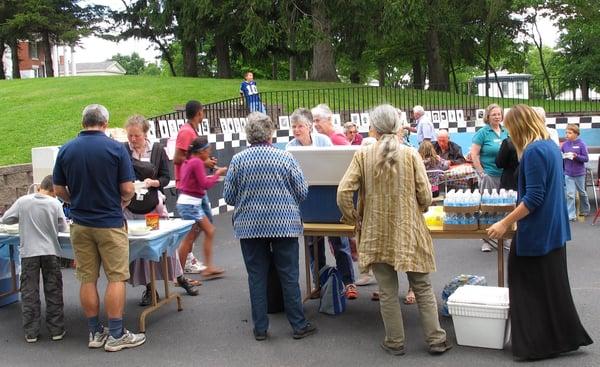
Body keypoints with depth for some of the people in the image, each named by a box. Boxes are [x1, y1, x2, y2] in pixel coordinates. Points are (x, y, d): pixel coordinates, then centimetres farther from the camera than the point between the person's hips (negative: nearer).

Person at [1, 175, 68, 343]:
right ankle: (56, 330, 13)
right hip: (50, 252, 0)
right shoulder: (55, 203, -6)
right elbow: (63, 228, 3)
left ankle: (31, 332, 10)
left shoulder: (22, 201, -4)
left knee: (29, 293, 7)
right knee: (53, 292, 9)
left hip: (29, 253, 0)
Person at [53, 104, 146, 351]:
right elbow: (128, 189, -10)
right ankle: (115, 335, 5)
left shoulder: (66, 150, 1)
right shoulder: (116, 148, -9)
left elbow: (58, 190, 4)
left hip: (80, 223, 4)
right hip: (110, 223, -4)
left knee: (87, 279, 10)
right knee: (116, 278, 3)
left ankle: (95, 333, 17)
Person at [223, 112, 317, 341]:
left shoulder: (238, 160, -4)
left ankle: (260, 328, 15)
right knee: (289, 276, 7)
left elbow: (229, 196, 0)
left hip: (250, 226, 1)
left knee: (256, 277, 9)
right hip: (284, 225, -1)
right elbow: (302, 192, -2)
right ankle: (299, 325, 15)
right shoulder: (285, 158, -6)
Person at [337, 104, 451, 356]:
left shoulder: (362, 155, -6)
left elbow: (343, 192, -11)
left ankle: (395, 342, 19)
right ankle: (435, 340, 18)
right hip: (409, 231, 0)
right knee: (422, 287, 13)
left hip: (377, 233, 0)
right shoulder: (411, 154, -5)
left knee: (387, 291, 11)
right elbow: (425, 196, -5)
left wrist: (353, 219, 4)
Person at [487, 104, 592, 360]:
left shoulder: (533, 151, -19)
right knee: (554, 285, 17)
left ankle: (541, 342, 9)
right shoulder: (551, 146, 10)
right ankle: (564, 337, 28)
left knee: (534, 287, 1)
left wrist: (505, 223, -21)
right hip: (554, 229, 10)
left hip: (537, 232, -10)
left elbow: (533, 197, -23)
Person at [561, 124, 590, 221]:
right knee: (570, 194, -2)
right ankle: (571, 215, 2)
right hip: (568, 174, 2)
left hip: (579, 173, -2)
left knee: (582, 193, 17)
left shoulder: (581, 144, -10)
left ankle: (585, 210, 37)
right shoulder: (565, 144, -1)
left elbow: (586, 158, -10)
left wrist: (577, 156, -25)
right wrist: (562, 156, -16)